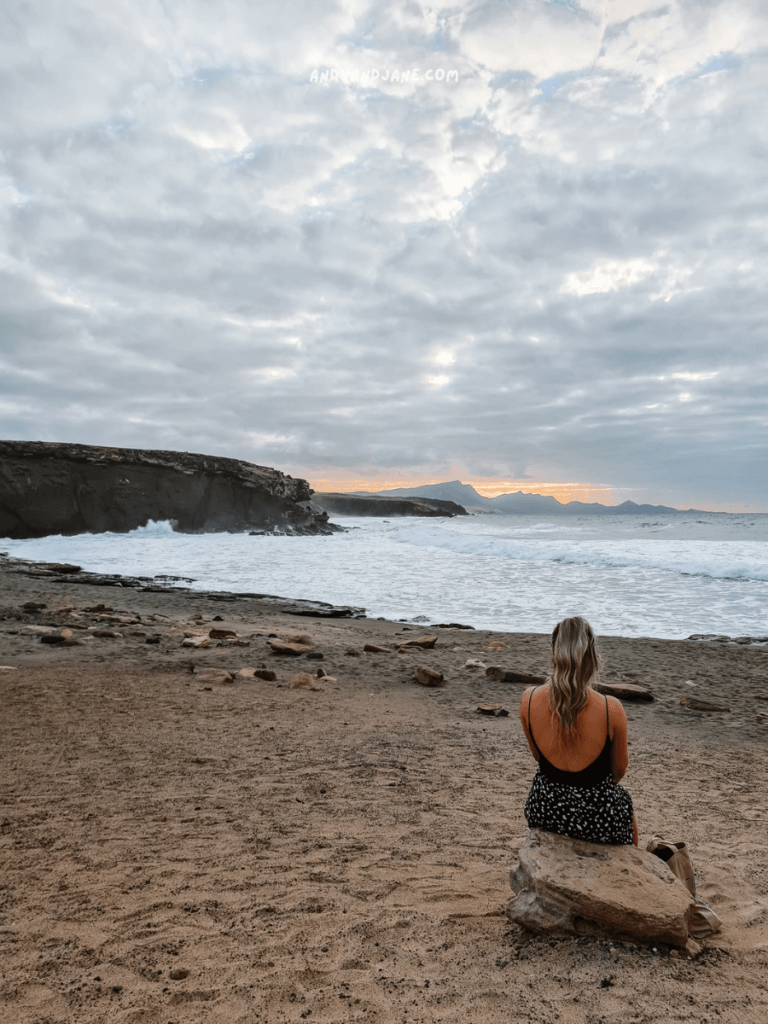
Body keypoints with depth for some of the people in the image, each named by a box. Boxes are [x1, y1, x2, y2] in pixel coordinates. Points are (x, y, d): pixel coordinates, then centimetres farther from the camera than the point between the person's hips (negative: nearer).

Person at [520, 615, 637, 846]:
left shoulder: (529, 700, -18)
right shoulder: (611, 709, -24)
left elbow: (538, 756, 0)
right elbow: (619, 770, -5)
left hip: (544, 810, 2)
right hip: (598, 819, -1)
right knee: (623, 799, 33)